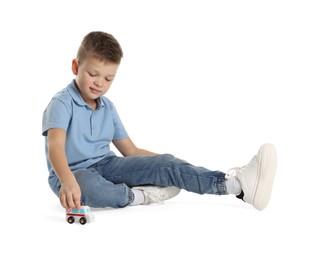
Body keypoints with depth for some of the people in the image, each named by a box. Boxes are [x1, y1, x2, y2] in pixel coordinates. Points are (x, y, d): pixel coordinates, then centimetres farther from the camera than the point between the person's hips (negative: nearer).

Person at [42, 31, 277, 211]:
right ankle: (140, 196, -19)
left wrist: (175, 167, 5)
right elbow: (55, 146, -30)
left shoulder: (107, 107, 11)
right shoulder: (62, 103, -12)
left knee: (166, 164, -15)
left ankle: (237, 184, -29)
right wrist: (68, 181, -52)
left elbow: (131, 151, 15)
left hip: (106, 166, 6)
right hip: (74, 173, -6)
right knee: (87, 185, -45)